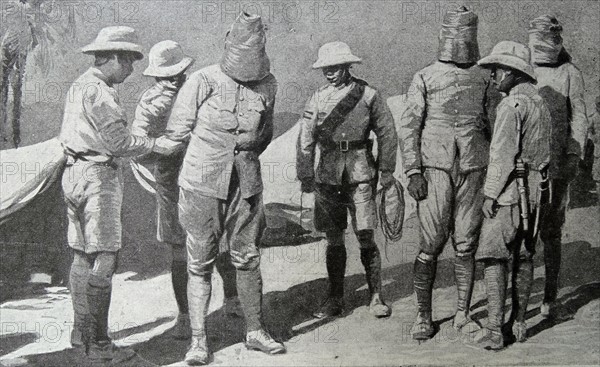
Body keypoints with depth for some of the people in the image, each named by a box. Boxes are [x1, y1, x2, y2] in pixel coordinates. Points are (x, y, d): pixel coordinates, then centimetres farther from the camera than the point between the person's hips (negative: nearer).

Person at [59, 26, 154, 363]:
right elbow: (118, 143, -16)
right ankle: (99, 343, -4)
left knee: (83, 256, 15)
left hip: (76, 173, 10)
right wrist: (157, 144, -4)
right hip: (98, 176, -10)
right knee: (104, 259, -7)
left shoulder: (79, 86, 15)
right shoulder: (98, 92, -16)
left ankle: (81, 331, 23)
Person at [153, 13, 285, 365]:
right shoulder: (203, 81, -9)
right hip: (203, 184, -3)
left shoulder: (268, 85, 3)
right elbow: (178, 130, 3)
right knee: (200, 264, 3)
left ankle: (255, 331, 23)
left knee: (248, 260, 10)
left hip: (246, 187, 3)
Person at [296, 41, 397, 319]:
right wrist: (305, 175, 3)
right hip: (328, 176, 3)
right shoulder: (317, 99, 6)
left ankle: (376, 296, 9)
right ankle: (335, 299, 18)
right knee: (334, 239, 8)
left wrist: (386, 169, 3)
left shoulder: (368, 95, 0)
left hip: (360, 174, -2)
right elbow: (305, 141, 8)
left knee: (366, 238, -5)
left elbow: (387, 132, 5)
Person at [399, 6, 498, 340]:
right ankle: (424, 316, 7)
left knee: (466, 245, 5)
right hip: (435, 169, -2)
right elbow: (409, 127, 1)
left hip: (474, 170, 3)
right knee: (431, 245, -3)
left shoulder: (484, 79, 11)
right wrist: (413, 171, -7)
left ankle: (463, 314, 15)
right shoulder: (425, 78, 3)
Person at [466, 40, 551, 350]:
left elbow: (503, 154, -17)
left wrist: (491, 194, -13)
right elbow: (543, 153, 16)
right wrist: (539, 188, 17)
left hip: (511, 188, -9)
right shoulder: (540, 103, 15)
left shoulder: (512, 105, -13)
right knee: (524, 257, 13)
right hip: (536, 187, 9)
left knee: (494, 258, -7)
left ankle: (493, 331, -9)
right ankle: (519, 324, 19)